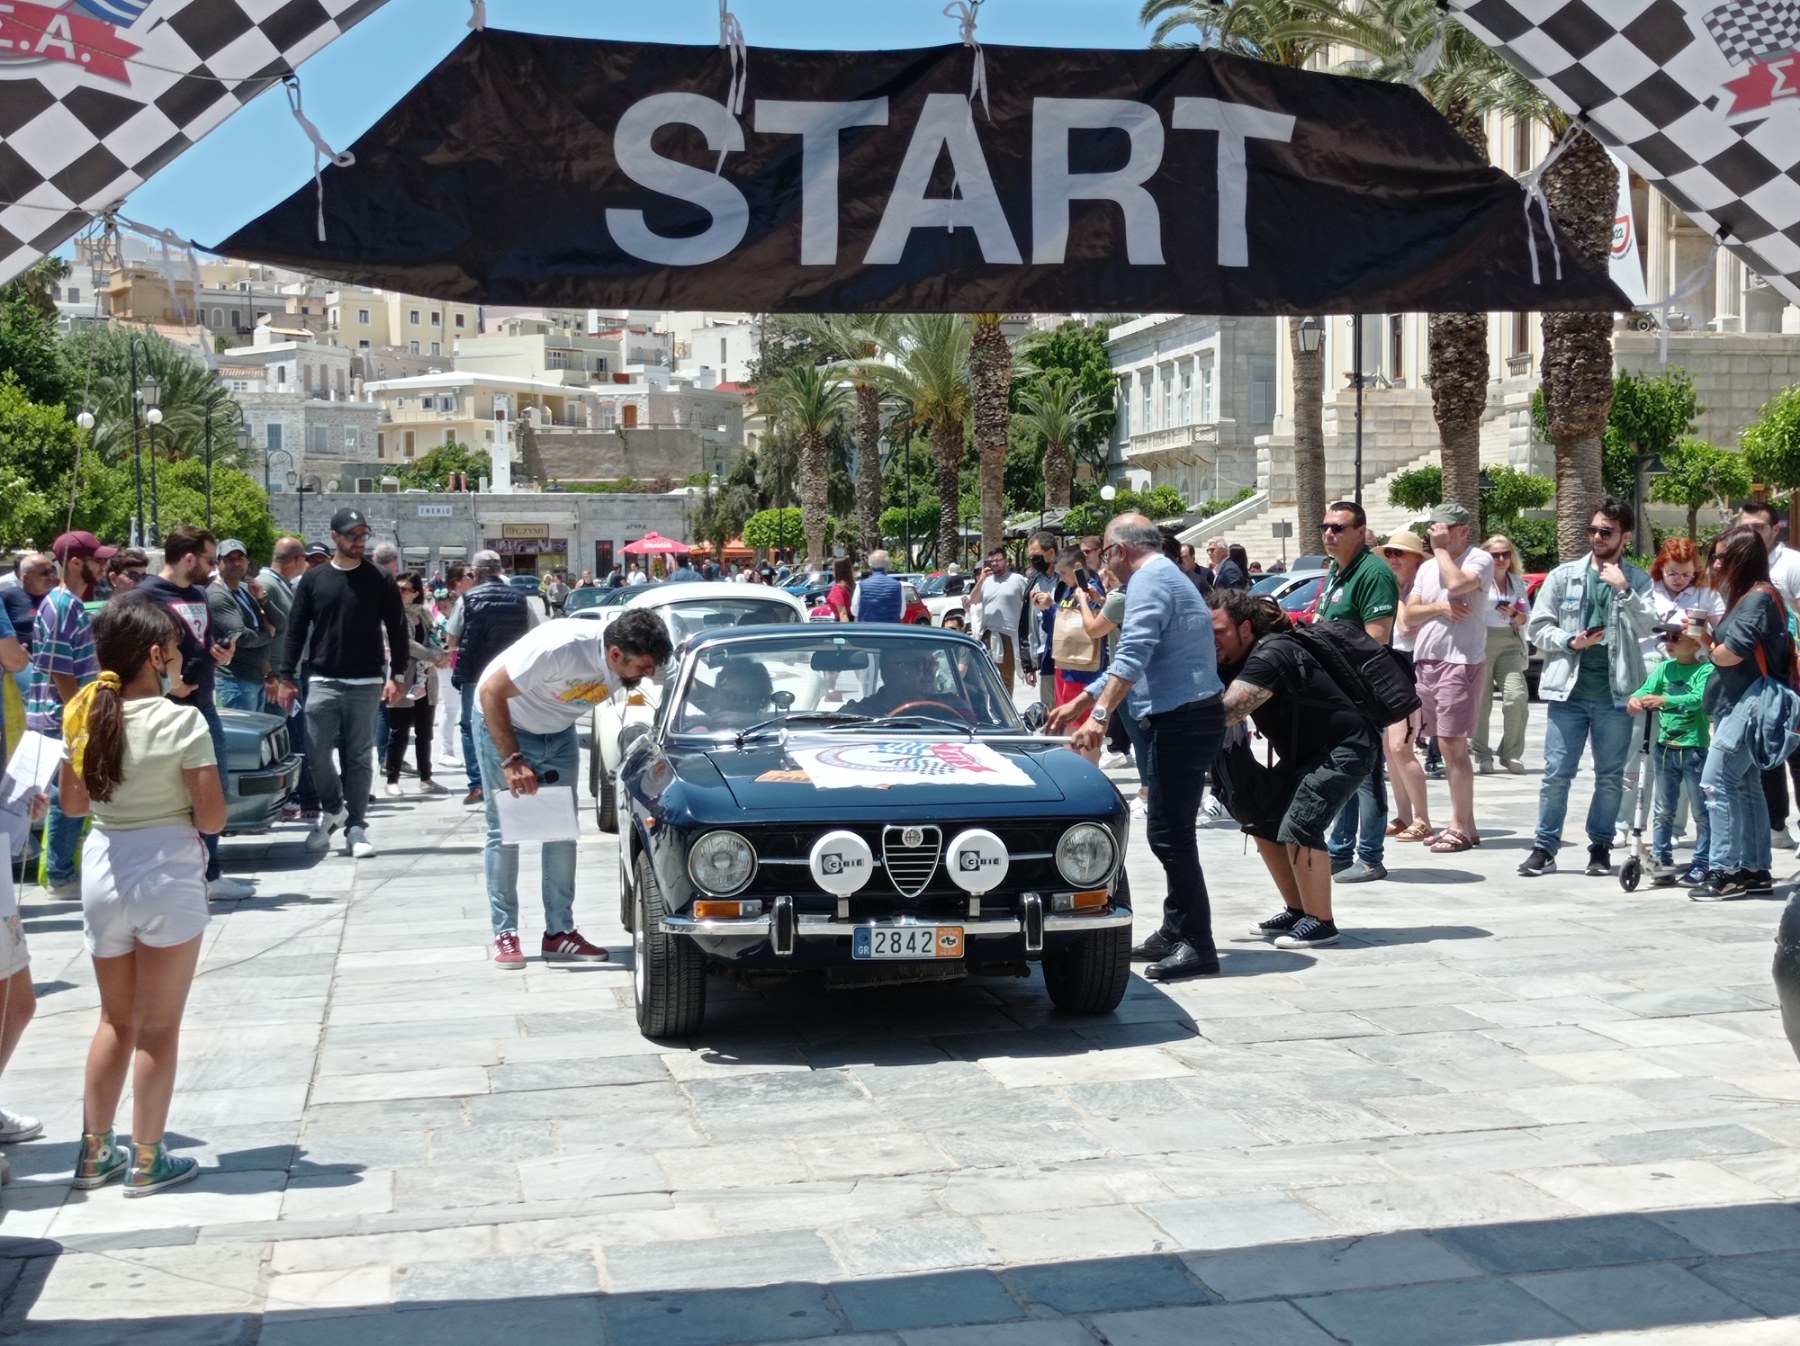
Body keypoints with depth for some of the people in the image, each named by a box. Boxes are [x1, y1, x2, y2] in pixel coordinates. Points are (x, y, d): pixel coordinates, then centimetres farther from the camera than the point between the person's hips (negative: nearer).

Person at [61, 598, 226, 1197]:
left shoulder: (86, 715, 0)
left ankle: (94, 1153, 24)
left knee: (116, 1020, 20)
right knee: (158, 1027, 6)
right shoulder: (182, 721, -15)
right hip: (167, 873, -5)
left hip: (102, 869, 5)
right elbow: (212, 817, -13)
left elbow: (73, 802, 11)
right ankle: (146, 1160, 13)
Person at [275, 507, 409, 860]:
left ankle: (356, 827, 7)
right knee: (316, 753, -4)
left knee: (359, 757, 1)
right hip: (323, 682, 1)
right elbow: (296, 630, 7)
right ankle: (333, 809, 19)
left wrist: (396, 677, -2)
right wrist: (286, 677, 2)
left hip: (366, 684, -1)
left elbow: (397, 629, 5)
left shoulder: (380, 580, 3)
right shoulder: (313, 580, 5)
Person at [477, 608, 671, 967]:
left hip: (559, 733, 6)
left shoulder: (628, 661, -22)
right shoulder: (559, 648, -39)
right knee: (504, 832, -4)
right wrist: (512, 761, -33)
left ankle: (560, 931, 6)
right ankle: (505, 934, 1)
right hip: (503, 724, -6)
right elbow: (491, 693, -32)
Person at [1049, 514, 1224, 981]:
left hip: (1180, 721, -11)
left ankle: (1198, 946, -8)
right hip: (1191, 718, 11)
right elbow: (1133, 659, 30)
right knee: (1173, 832, 17)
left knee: (1169, 834, -9)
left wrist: (1099, 715, -32)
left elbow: (1132, 658, -26)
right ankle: (1176, 933, 24)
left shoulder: (1148, 581, -11)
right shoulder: (1168, 576, 22)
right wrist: (1079, 703, 33)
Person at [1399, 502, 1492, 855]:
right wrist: (1438, 607, -7)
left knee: (1453, 745, -10)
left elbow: (1458, 583, -24)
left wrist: (1441, 549, -9)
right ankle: (1465, 824, 15)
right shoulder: (1426, 568, 17)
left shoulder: (1479, 559, -3)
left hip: (1460, 661, -8)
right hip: (1425, 661, 8)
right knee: (1446, 746, 10)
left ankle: (1460, 827, -6)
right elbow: (1409, 616, 11)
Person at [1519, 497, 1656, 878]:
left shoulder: (1638, 581, 6)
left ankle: (1601, 847, 18)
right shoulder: (1563, 576, 8)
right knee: (1556, 773, -1)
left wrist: (1622, 589, -17)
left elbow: (1645, 625, -9)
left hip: (1615, 693, 0)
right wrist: (1569, 642, -10)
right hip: (1569, 690, 0)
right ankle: (1545, 848, 5)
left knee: (1611, 776, 7)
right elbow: (1538, 627, 5)